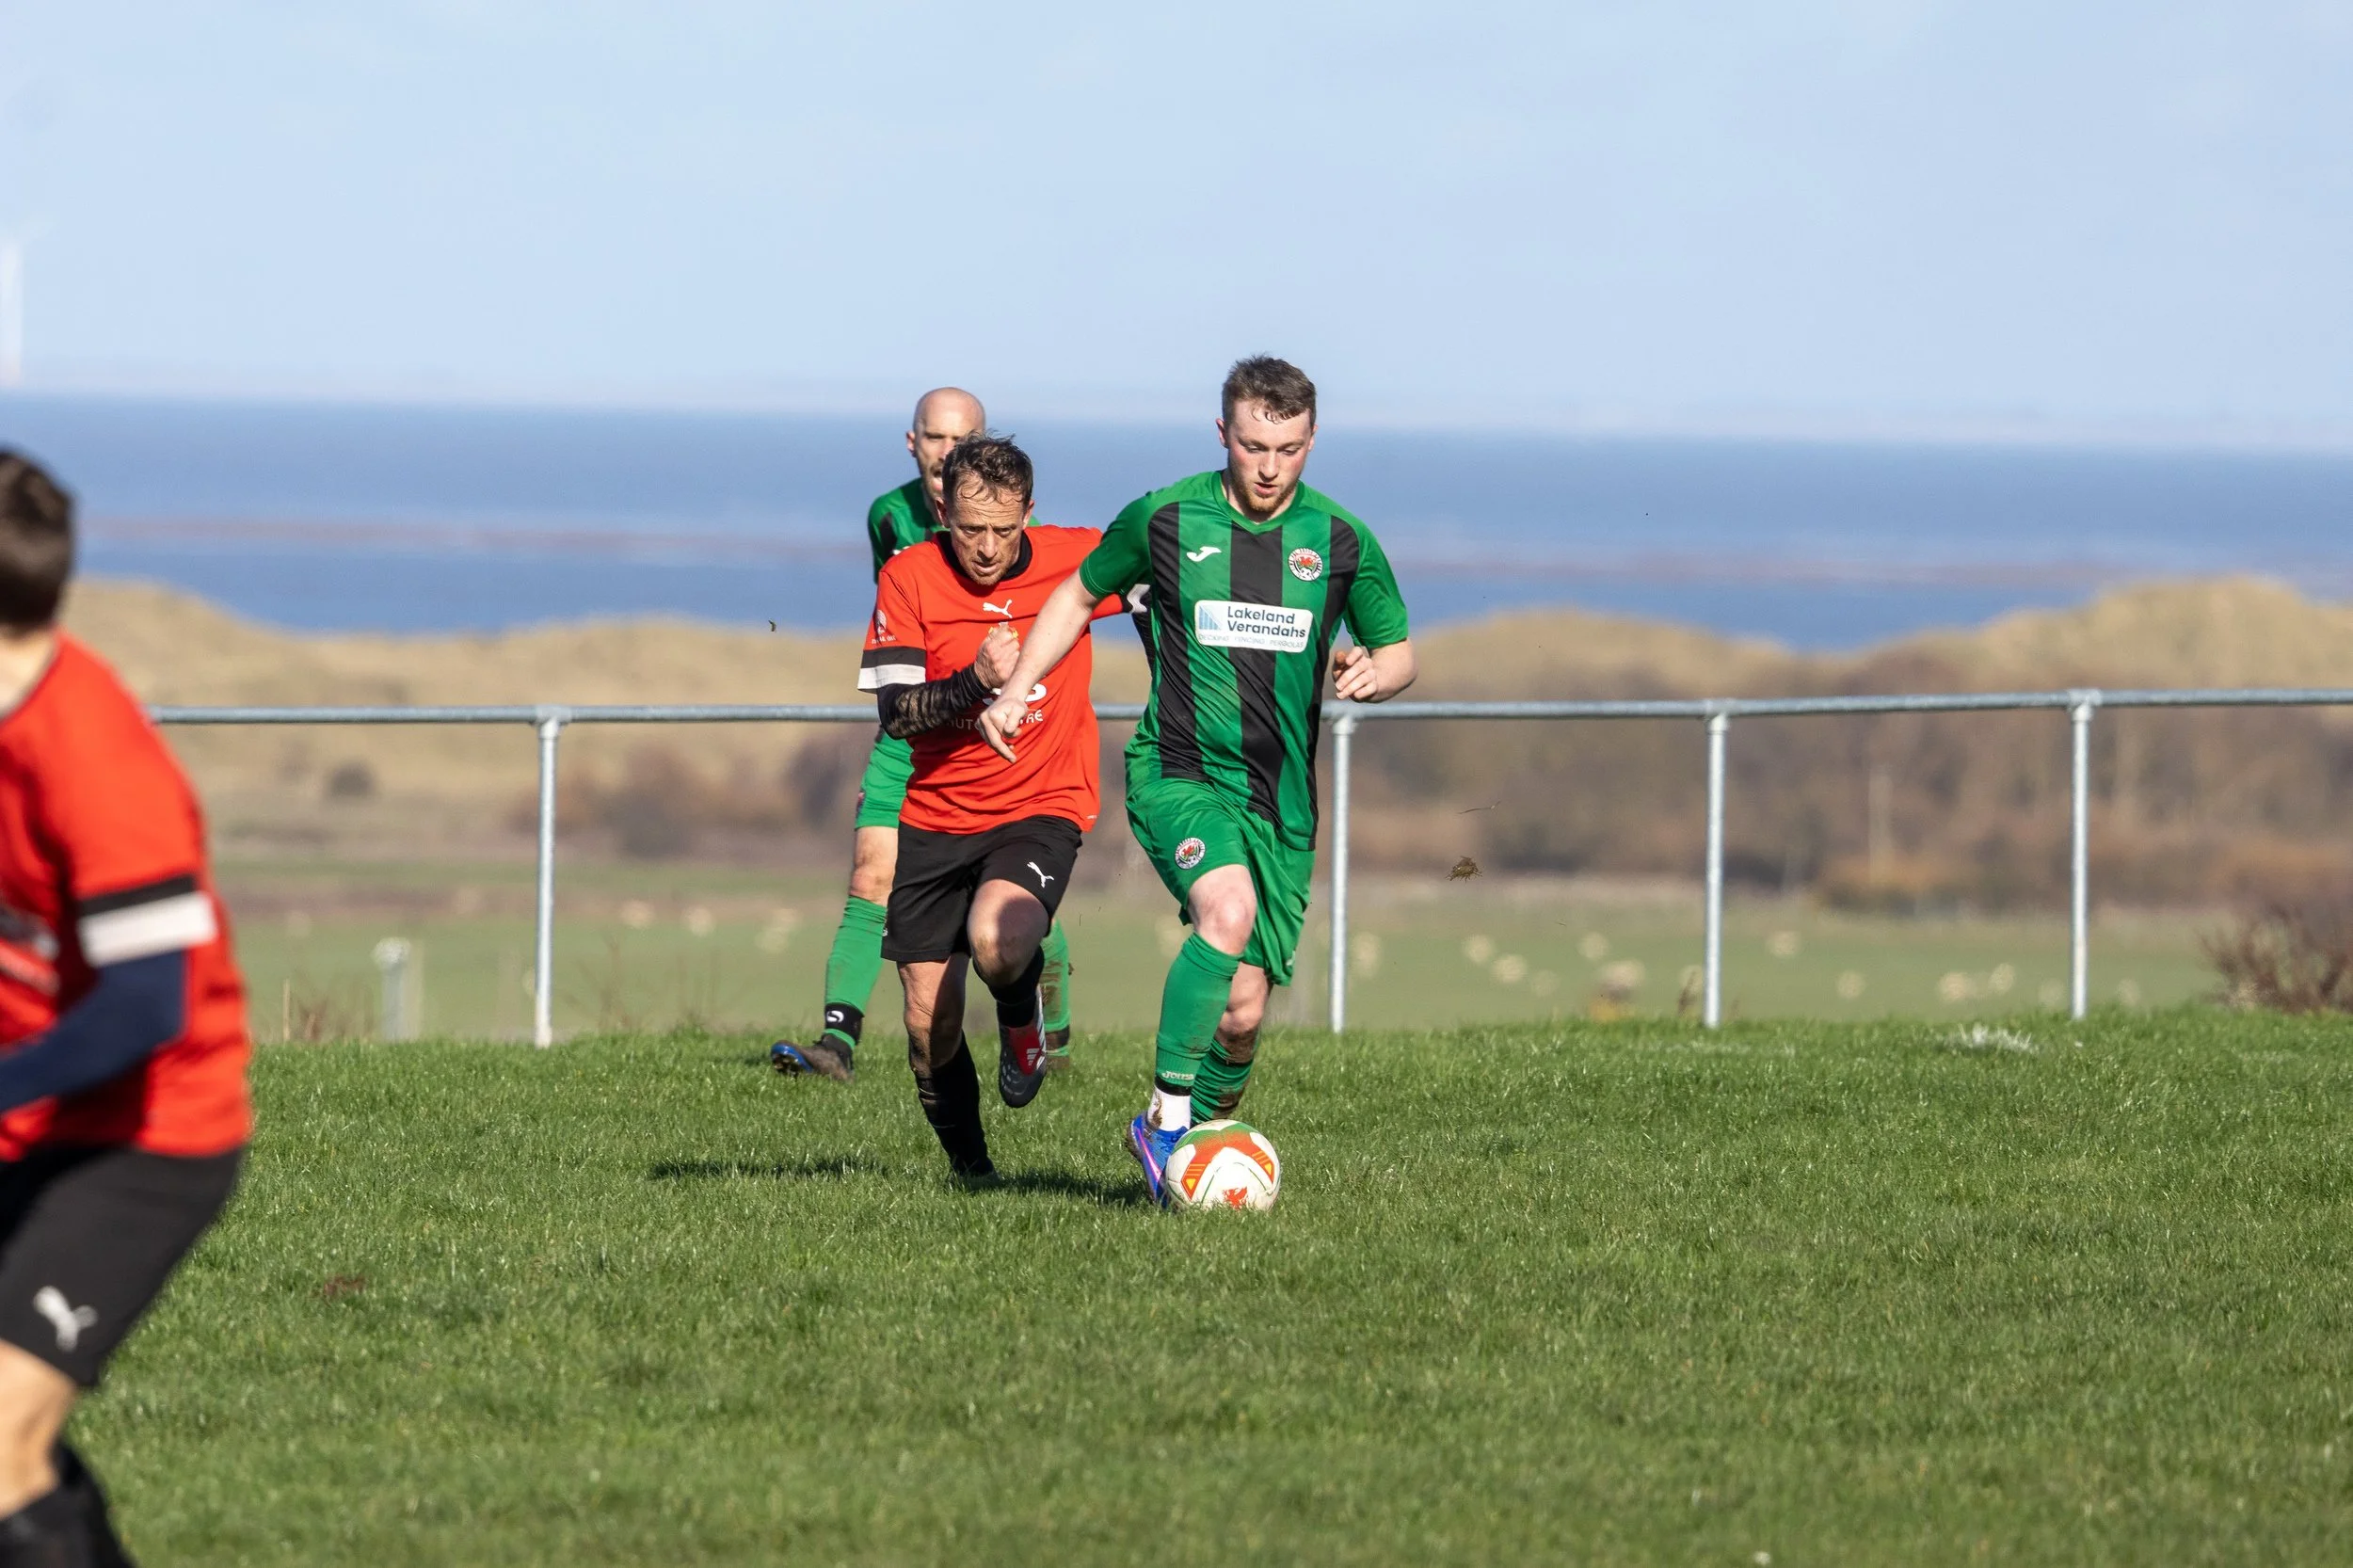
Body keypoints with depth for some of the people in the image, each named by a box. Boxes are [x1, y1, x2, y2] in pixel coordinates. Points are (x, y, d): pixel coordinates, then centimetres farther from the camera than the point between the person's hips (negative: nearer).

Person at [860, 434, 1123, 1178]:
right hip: (933, 817, 2)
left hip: (1042, 808, -2)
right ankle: (968, 1168, 25)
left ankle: (1021, 1020, 3)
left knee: (997, 941, -32)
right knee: (930, 1019, 2)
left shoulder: (1076, 560, -8)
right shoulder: (910, 577, -8)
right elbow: (896, 713, -14)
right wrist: (976, 682, -30)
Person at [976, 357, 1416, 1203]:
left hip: (1282, 800, 3)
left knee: (1243, 1011, 0)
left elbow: (1399, 653, 13)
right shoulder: (1165, 520, -1)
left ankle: (1195, 1129, 27)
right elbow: (1080, 594, 16)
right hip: (1177, 775, -3)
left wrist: (1375, 674, -11)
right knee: (1227, 910, -32)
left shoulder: (1342, 543, 3)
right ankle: (1168, 1111, -23)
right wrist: (1015, 691, 7)